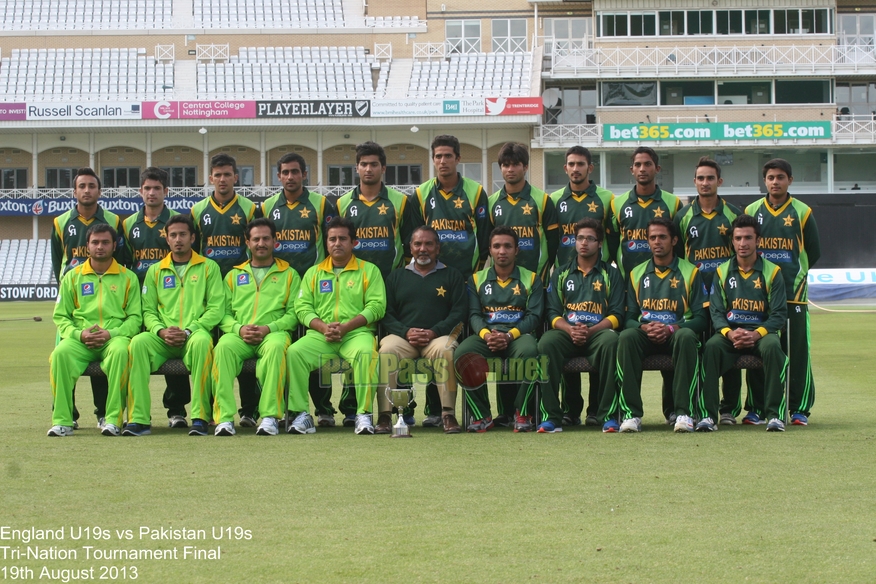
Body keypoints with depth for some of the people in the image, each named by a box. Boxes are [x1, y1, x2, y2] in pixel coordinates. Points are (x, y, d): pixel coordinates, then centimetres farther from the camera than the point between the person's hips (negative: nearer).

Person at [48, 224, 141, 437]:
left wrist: (111, 333, -11)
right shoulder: (73, 276, 16)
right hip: (80, 339, 1)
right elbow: (60, 316, 12)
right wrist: (79, 334, -8)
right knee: (61, 353, -32)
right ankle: (62, 421, -30)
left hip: (114, 337, -1)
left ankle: (114, 419, -34)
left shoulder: (127, 277, 13)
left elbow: (135, 317, 6)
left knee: (120, 351, -37)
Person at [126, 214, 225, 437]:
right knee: (138, 342, -30)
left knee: (201, 342, -38)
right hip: (163, 338, 2)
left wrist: (189, 330, -11)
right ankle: (139, 418, -33)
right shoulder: (155, 271, 19)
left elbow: (216, 307, 2)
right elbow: (148, 310, 14)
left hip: (194, 334, -2)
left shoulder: (208, 267, 12)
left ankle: (200, 416, -34)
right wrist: (161, 331, -8)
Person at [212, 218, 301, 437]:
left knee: (276, 347, -39)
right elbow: (224, 313, 14)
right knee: (223, 347, -34)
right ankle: (224, 417, -38)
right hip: (239, 335, 2)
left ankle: (270, 416, -40)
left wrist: (268, 328, -11)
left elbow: (293, 313, 6)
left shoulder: (288, 274, 19)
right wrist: (239, 328, -7)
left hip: (273, 333, -2)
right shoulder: (234, 275, 24)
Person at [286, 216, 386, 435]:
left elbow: (376, 306, 0)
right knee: (294, 352, -27)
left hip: (356, 333, -3)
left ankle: (364, 414, -30)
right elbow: (302, 307, 10)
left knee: (366, 352, -37)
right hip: (320, 335, 3)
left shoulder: (369, 270, 12)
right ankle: (300, 413, -22)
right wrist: (323, 327, -10)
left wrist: (345, 327, -12)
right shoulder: (314, 273, 20)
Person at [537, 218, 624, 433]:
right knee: (546, 342, -33)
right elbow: (553, 313, 10)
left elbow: (616, 315, 4)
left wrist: (590, 331, -14)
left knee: (610, 340, -37)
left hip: (598, 332, -1)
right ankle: (551, 416, -32)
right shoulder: (561, 274, 18)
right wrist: (570, 330, -12)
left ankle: (608, 415, -32)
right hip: (566, 332, 1)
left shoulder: (611, 274, 13)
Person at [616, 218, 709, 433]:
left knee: (687, 336, -38)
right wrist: (644, 327, -12)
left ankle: (683, 412, -39)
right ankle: (631, 413, -34)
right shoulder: (637, 274, 16)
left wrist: (671, 329, -15)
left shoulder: (690, 272, 8)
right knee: (626, 337, -33)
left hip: (676, 334, -2)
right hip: (645, 334, 2)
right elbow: (629, 317, 12)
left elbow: (701, 317, 1)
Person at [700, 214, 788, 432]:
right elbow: (716, 311, 4)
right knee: (711, 346, -32)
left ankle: (775, 414, -31)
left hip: (762, 332, -1)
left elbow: (779, 314, -1)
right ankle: (708, 415, -31)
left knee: (772, 347, -36)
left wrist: (757, 334, -19)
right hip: (729, 332, 1)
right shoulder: (722, 272, 10)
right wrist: (729, 333, -18)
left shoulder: (772, 272, 4)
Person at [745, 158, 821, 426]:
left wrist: (794, 272, 5)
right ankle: (757, 408, 7)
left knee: (797, 351, -3)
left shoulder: (802, 212, 5)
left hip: (794, 293, -1)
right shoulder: (751, 211, 9)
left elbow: (814, 252, 9)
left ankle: (800, 409, 3)